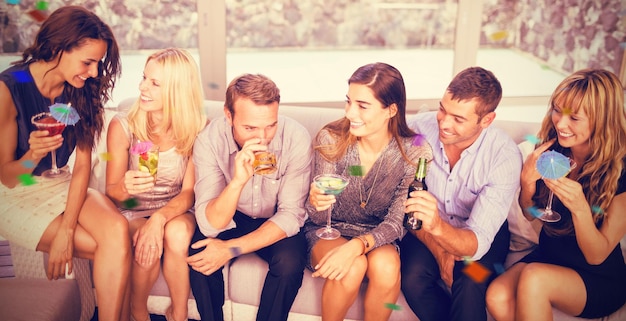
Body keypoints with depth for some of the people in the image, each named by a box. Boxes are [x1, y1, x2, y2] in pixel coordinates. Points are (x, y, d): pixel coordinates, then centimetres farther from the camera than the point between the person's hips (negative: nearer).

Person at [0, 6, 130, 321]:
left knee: (117, 230, -27)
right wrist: (32, 156, -35)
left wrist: (67, 229, -17)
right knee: (110, 248, -22)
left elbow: (82, 165, -6)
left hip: (62, 185, 4)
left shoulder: (80, 91, -6)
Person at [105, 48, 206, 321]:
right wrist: (124, 188, -33)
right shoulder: (123, 127, -11)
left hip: (175, 210, 0)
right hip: (133, 212, 0)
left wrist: (160, 218, -30)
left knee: (177, 234, -33)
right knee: (148, 247, -32)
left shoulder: (196, 130, -11)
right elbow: (111, 192, -7)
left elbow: (189, 192, -10)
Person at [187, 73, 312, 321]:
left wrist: (232, 249, -27)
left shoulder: (296, 138, -25)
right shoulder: (209, 140, -23)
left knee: (290, 262, -29)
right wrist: (238, 180, -46)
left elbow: (291, 215, -19)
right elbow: (210, 225, -28)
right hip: (231, 219, 1)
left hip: (276, 224, 0)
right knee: (199, 254, -26)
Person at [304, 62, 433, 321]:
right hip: (328, 231, 0)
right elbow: (318, 219, -10)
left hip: (377, 238, 1)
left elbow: (396, 222, -13)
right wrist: (315, 203, -36)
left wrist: (358, 245, -34)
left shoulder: (415, 153, -15)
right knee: (352, 267, -32)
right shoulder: (331, 140, -15)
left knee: (386, 265, -32)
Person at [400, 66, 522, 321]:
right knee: (412, 278, -26)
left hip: (482, 231, -2)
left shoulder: (505, 156, -25)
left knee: (470, 285, -31)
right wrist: (439, 251, -17)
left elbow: (478, 241, -30)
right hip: (428, 231, 2)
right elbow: (405, 201, -9)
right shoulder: (420, 128, -20)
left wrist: (437, 227, -50)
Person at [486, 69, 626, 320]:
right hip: (547, 257, 3)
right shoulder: (552, 151, -8)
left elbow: (597, 256, -14)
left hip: (600, 280, -3)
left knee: (534, 278, -33)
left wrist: (580, 208, -33)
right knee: (497, 297, -26)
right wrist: (527, 181, -17)